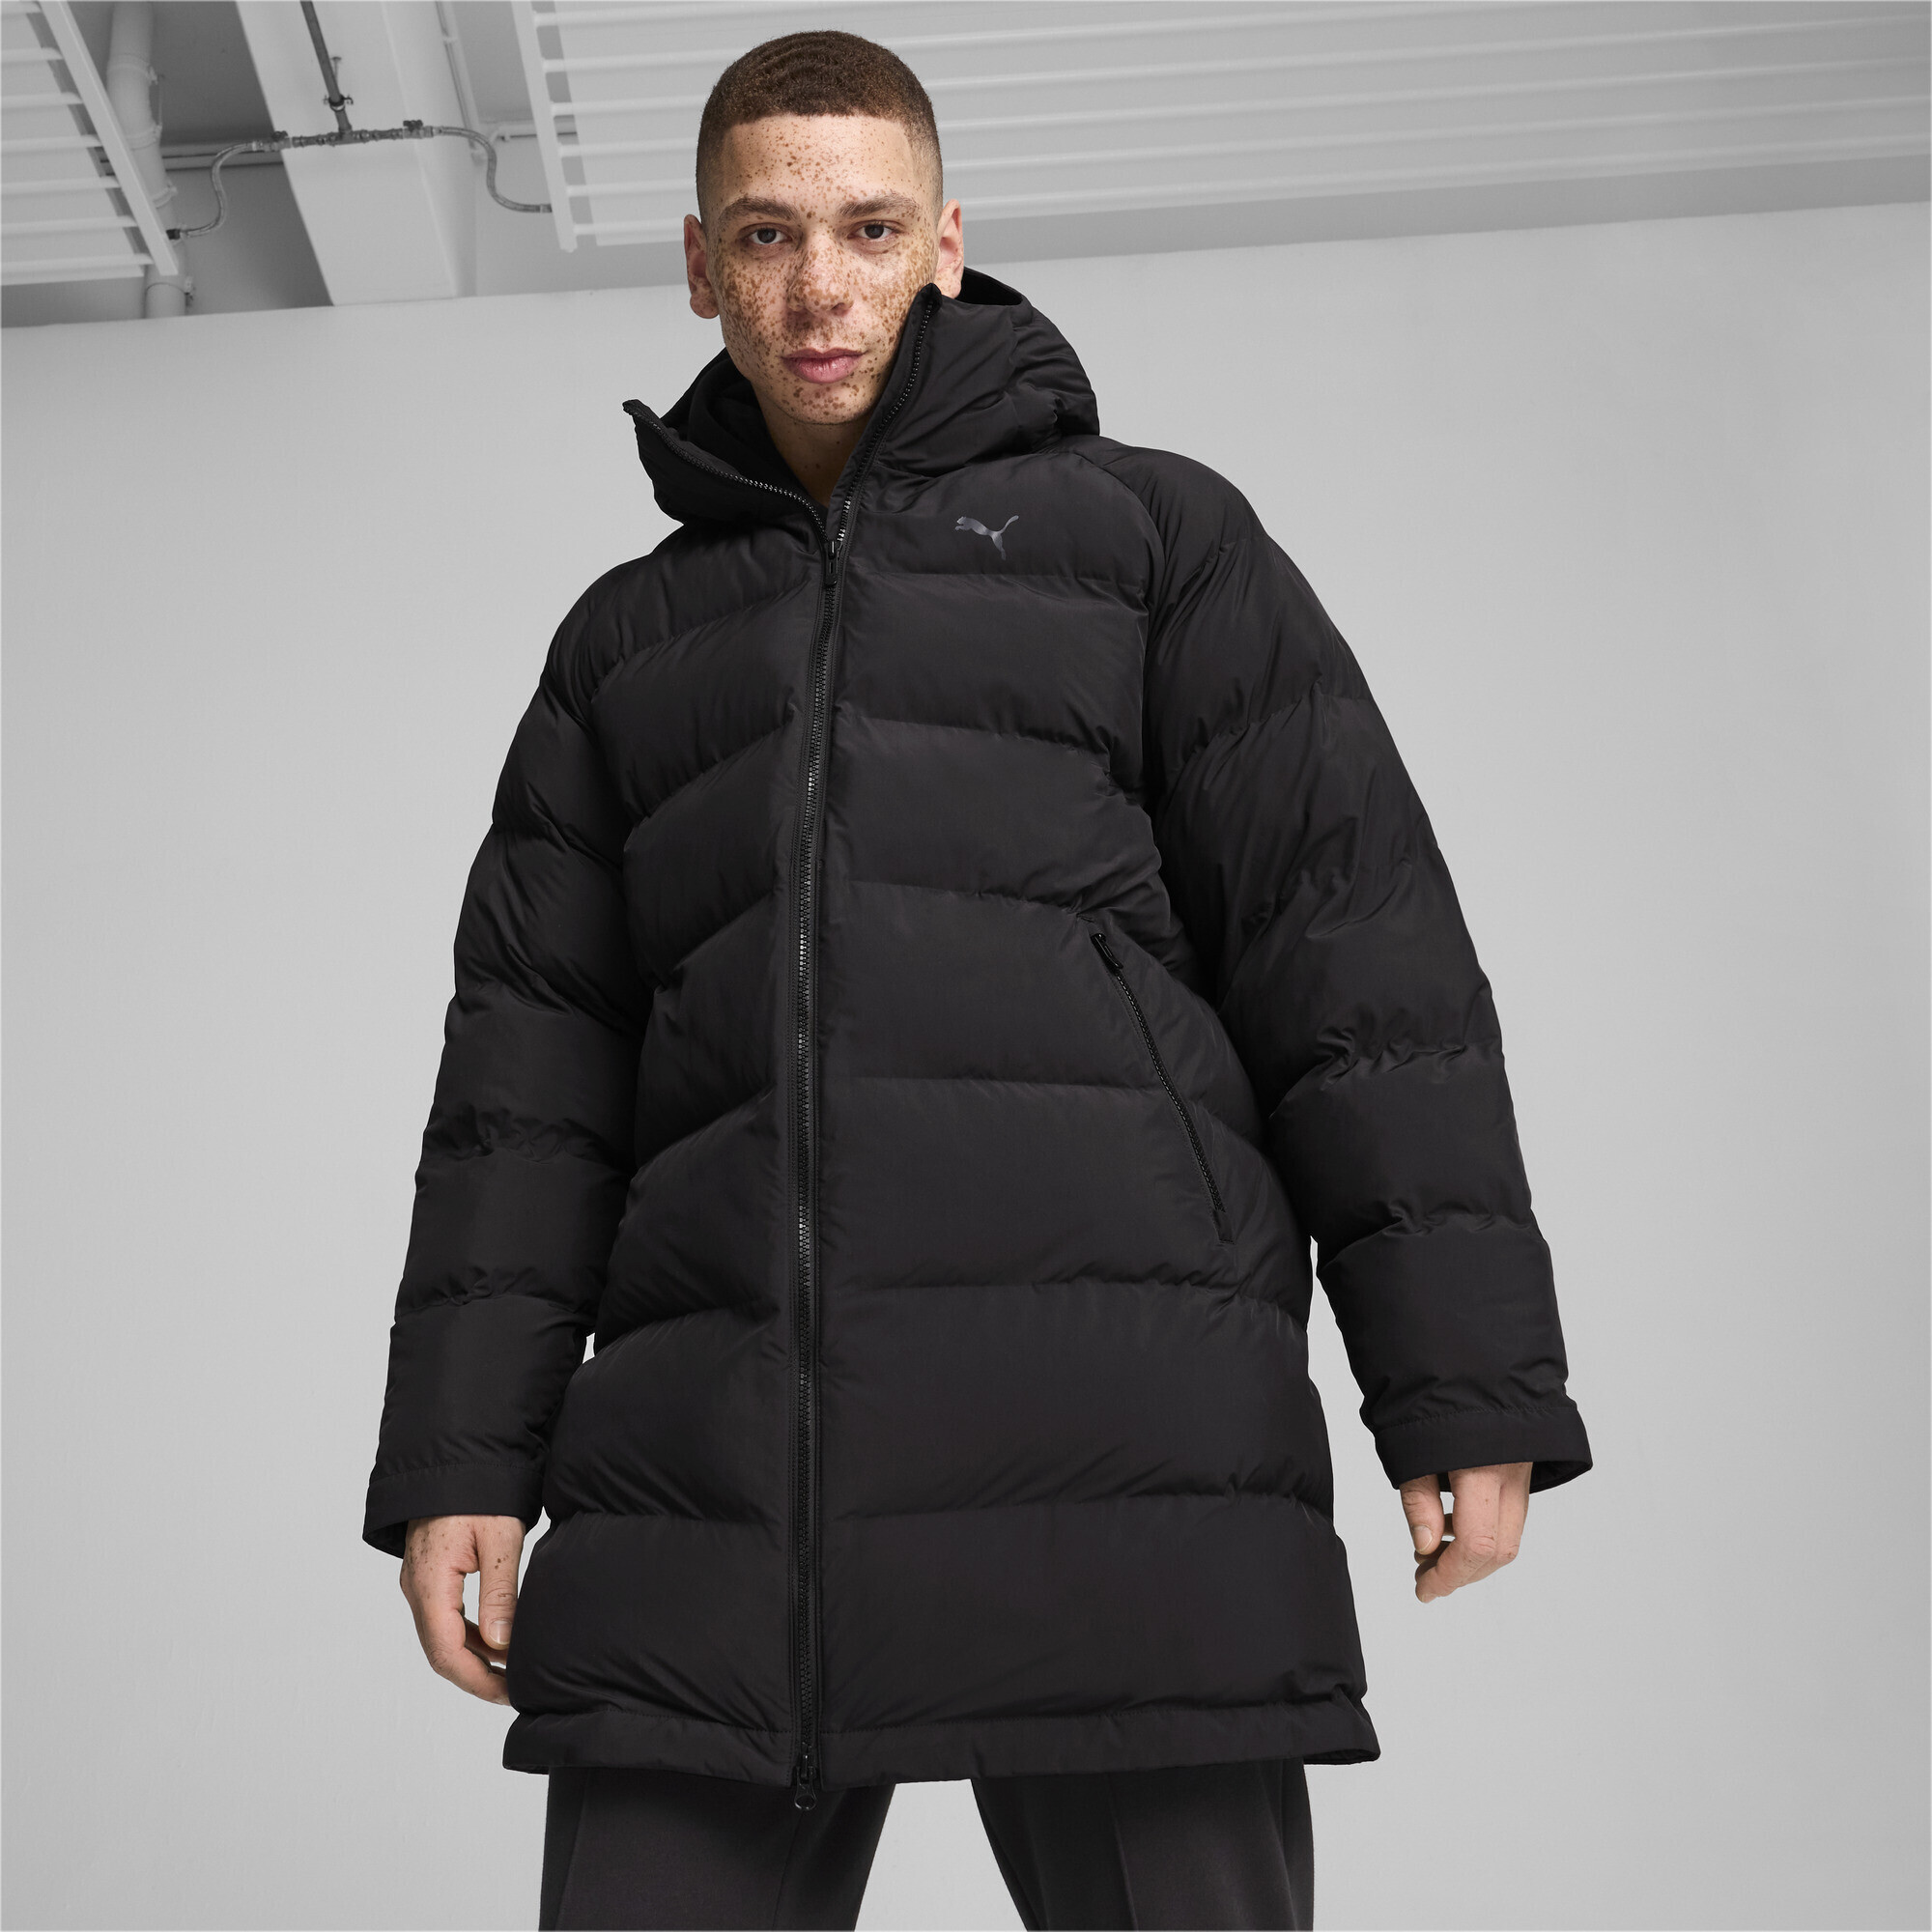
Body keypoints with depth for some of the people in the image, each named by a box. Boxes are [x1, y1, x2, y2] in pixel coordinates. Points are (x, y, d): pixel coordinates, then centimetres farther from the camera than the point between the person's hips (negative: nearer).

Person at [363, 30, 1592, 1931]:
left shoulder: (1148, 529, 12)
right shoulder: (627, 642, 22)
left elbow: (1360, 947, 4)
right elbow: (534, 1063, 15)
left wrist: (1466, 1381, -4)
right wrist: (461, 1452, 5)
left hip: (1123, 1468, -2)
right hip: (706, 1499, 3)